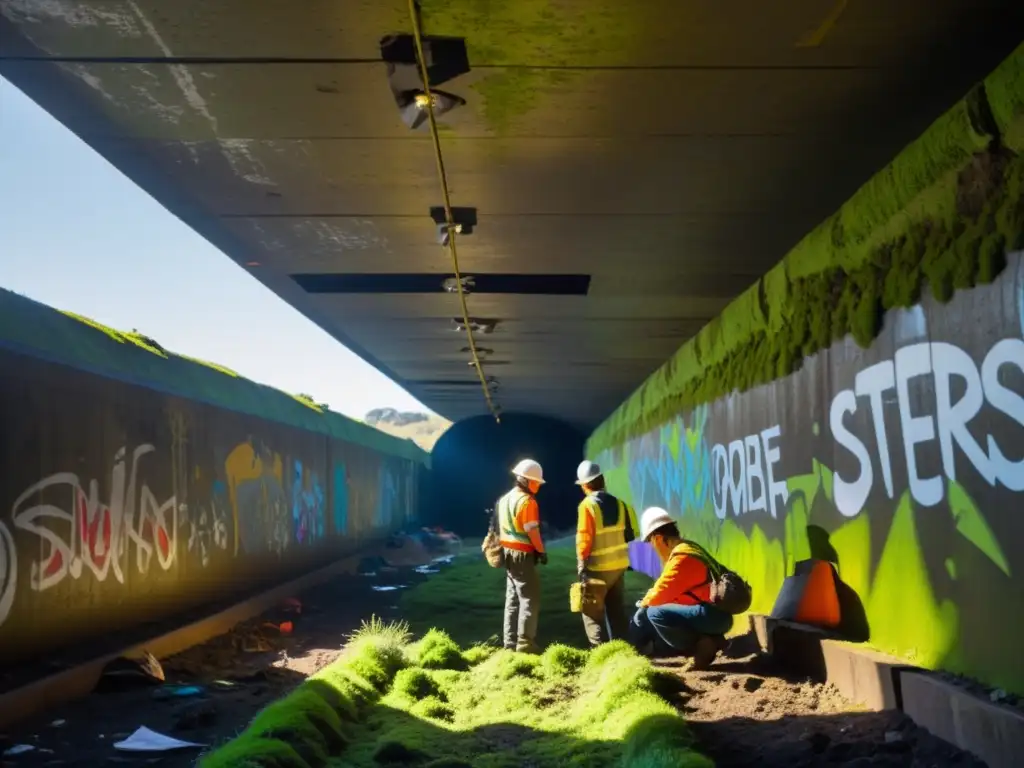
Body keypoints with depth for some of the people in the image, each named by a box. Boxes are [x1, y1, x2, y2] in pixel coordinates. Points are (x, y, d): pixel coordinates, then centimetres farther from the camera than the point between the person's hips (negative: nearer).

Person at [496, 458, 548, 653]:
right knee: (530, 599, -3)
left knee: (513, 599, 13)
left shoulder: (506, 498, 12)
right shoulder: (527, 501, -16)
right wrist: (542, 551, -8)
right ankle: (525, 643, -3)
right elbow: (532, 531, -18)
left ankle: (511, 642, 17)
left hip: (508, 553, 9)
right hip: (523, 555, -9)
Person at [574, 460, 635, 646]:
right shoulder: (618, 503, 5)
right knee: (617, 609, 15)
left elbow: (584, 538, -16)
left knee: (592, 610, 4)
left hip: (598, 566, -6)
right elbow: (628, 534, 9)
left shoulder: (587, 505, -14)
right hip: (619, 564, 6)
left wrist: (581, 564, -10)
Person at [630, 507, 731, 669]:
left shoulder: (682, 557, -18)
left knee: (655, 614, -22)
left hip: (712, 615, -11)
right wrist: (649, 600, 20)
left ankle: (701, 647, -12)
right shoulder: (687, 549, 14)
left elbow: (662, 593, -16)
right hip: (712, 615, 11)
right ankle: (707, 641, 7)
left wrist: (644, 603, 4)